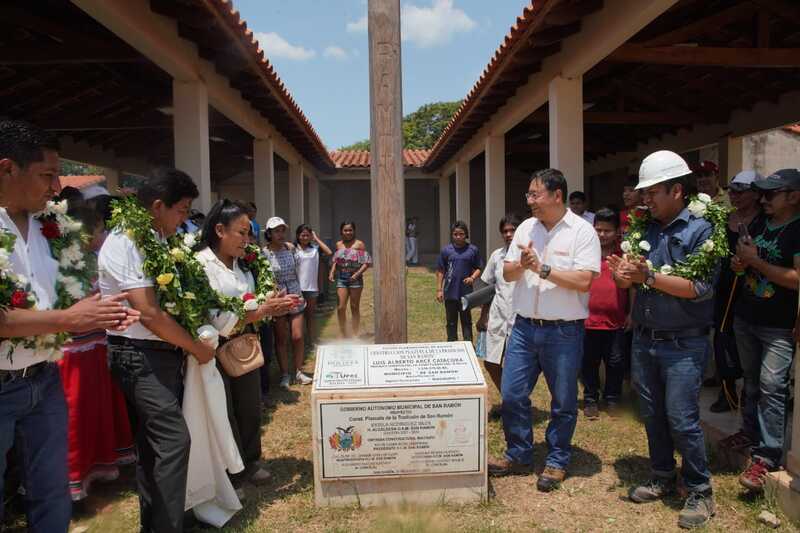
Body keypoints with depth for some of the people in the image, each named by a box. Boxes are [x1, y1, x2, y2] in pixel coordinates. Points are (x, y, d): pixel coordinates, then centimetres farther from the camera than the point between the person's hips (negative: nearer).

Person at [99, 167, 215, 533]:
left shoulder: (157, 241, 9)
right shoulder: (124, 243, -17)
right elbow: (148, 313, -21)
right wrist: (197, 348, -12)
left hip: (163, 353, 9)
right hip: (139, 356, -9)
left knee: (154, 442, 17)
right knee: (173, 439, -10)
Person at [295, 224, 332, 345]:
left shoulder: (315, 248, 3)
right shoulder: (294, 249, -4)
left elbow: (329, 252, -11)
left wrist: (316, 238, -5)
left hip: (312, 286, 2)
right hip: (298, 287, -2)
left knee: (310, 314, 12)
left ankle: (311, 340, 21)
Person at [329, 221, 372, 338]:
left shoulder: (359, 244, -5)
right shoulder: (338, 245, 8)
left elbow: (366, 262, -8)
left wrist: (357, 273, -19)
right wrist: (332, 272, 0)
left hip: (355, 279, -3)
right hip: (341, 279, 3)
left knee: (355, 307, 7)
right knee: (340, 307, -2)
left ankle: (355, 335, 19)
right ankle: (343, 335, 12)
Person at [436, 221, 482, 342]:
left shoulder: (473, 250, -1)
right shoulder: (446, 250, 0)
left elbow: (478, 268, 6)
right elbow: (440, 271, 4)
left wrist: (473, 277, -14)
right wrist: (439, 290, 0)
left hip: (466, 293, -1)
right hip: (450, 293, 1)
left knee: (467, 321, 10)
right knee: (451, 323, 12)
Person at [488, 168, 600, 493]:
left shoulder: (582, 232, -9)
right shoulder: (526, 228, 8)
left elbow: (583, 281, -19)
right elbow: (507, 274, 8)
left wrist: (543, 269, -18)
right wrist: (522, 265, -13)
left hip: (564, 332, -5)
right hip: (525, 327, 5)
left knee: (563, 403, 10)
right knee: (512, 395, 9)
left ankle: (556, 462, 29)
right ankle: (518, 456, 28)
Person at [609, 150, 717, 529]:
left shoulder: (700, 230, -10)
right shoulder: (644, 229, 8)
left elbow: (700, 287, -19)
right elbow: (627, 278, 10)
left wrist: (650, 276, -24)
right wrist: (622, 275, -13)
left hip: (683, 344, -6)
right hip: (644, 339, 6)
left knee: (682, 420, -1)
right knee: (652, 415, 15)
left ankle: (700, 493, 18)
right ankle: (662, 478, 32)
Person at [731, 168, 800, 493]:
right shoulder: (759, 226, 10)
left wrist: (755, 261, -20)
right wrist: (739, 263, 0)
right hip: (745, 318, 7)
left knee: (771, 387, -10)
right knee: (751, 382, 16)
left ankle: (766, 458, -5)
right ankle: (752, 436, 30)